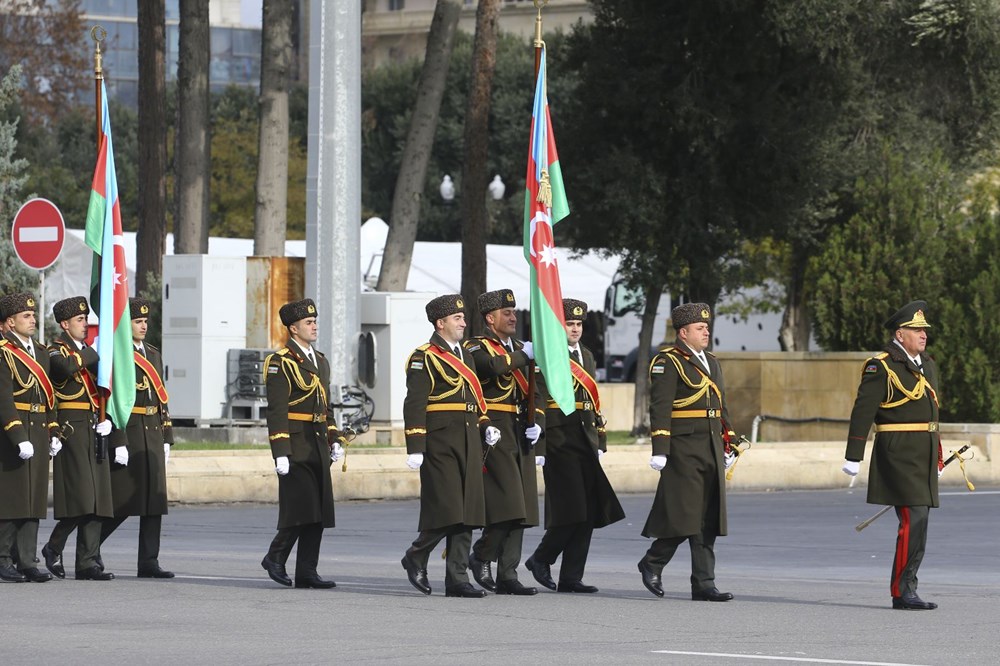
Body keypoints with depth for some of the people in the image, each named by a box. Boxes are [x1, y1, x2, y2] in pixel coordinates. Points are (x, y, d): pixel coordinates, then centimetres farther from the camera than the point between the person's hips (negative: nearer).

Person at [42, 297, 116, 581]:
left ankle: (88, 563, 5)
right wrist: (91, 355, -14)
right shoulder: (56, 351, -4)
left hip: (95, 431, 8)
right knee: (80, 496, -14)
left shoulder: (89, 351, 20)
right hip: (72, 428, -8)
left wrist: (107, 418, 3)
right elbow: (66, 367, -28)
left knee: (96, 502, 3)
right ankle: (54, 547, 5)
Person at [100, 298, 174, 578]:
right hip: (127, 435, -7)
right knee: (122, 502, -6)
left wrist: (166, 438, 15)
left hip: (153, 436, 7)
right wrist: (118, 443, -18)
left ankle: (148, 562, 4)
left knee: (154, 500, 3)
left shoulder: (154, 355, 17)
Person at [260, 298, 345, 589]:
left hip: (317, 446, 8)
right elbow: (276, 411, -14)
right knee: (300, 508, -12)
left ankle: (307, 572, 6)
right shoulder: (280, 362, -9)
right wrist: (281, 453, -19)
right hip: (295, 446, -8)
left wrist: (335, 440, 13)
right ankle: (275, 558, 5)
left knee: (318, 512, 4)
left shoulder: (320, 361, 17)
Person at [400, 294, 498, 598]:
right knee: (445, 509, -10)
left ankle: (457, 580, 5)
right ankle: (416, 557, 13)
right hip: (440, 443, -8)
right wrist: (415, 448, -17)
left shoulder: (464, 355, 19)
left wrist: (485, 425, 9)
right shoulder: (424, 357, -6)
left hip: (469, 443, 8)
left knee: (466, 514, 3)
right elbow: (414, 404, -11)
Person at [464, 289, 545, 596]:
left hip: (520, 436, 7)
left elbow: (535, 392, 20)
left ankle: (508, 576, 7)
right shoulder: (477, 347, -4)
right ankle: (481, 556, 5)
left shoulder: (519, 349, 19)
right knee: (507, 504, -15)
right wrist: (523, 354, -15)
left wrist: (536, 424, 4)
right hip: (494, 431, -7)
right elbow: (496, 366, -27)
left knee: (519, 511, 4)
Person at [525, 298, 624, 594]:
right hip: (559, 443, -7)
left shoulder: (586, 356, 17)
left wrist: (600, 442, 17)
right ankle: (541, 559, 10)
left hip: (585, 443, 7)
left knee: (587, 515, 3)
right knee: (570, 512, -11)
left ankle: (571, 577, 7)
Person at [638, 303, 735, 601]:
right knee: (684, 515, -9)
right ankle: (652, 563, 11)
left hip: (711, 450, 8)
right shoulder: (668, 362, -7)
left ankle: (704, 585, 4)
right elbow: (659, 408, -13)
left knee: (708, 520, 4)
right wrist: (660, 450, -19)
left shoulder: (711, 362, 19)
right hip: (683, 450, -8)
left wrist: (728, 446, 18)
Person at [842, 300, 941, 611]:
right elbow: (862, 411, -12)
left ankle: (905, 591, 13)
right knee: (914, 519, -15)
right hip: (899, 454, -9)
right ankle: (903, 591, -12)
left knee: (916, 524, 8)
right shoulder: (881, 367, -10)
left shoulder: (927, 364, 17)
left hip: (923, 455, 9)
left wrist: (937, 456, 24)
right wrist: (853, 457, -14)